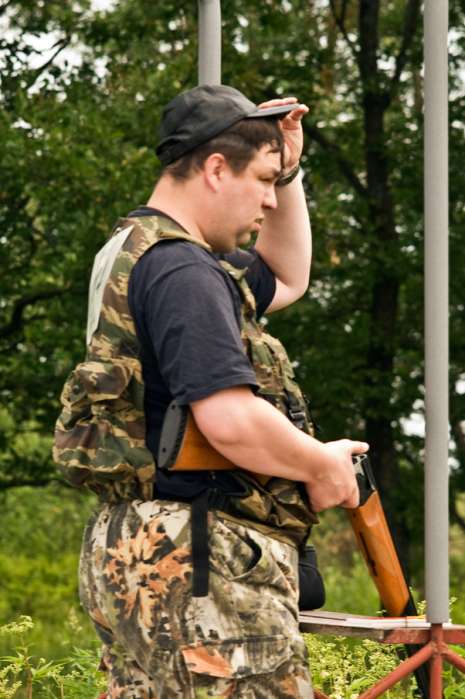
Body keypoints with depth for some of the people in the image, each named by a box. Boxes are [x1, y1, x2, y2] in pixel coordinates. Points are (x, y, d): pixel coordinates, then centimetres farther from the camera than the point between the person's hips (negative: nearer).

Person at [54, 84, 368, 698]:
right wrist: (323, 466, -8)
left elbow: (285, 279, 34)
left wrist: (288, 170, 23)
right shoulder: (181, 270, -15)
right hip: (200, 562, -11)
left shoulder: (138, 253, 19)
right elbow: (231, 421, -25)